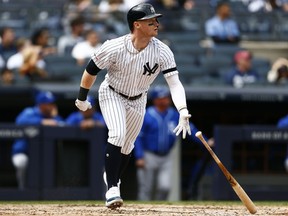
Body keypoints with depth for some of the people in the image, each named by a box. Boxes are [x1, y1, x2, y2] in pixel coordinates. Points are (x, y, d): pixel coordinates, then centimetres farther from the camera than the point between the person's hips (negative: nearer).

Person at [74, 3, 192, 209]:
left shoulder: (162, 51, -25)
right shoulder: (115, 47, -30)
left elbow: (175, 83, -31)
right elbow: (91, 70, -15)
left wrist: (183, 111, -47)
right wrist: (82, 99, -4)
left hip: (138, 100, 3)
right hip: (112, 94, -3)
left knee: (127, 146, 12)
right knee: (117, 135, -24)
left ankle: (113, 179, 40)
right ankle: (112, 188, -18)